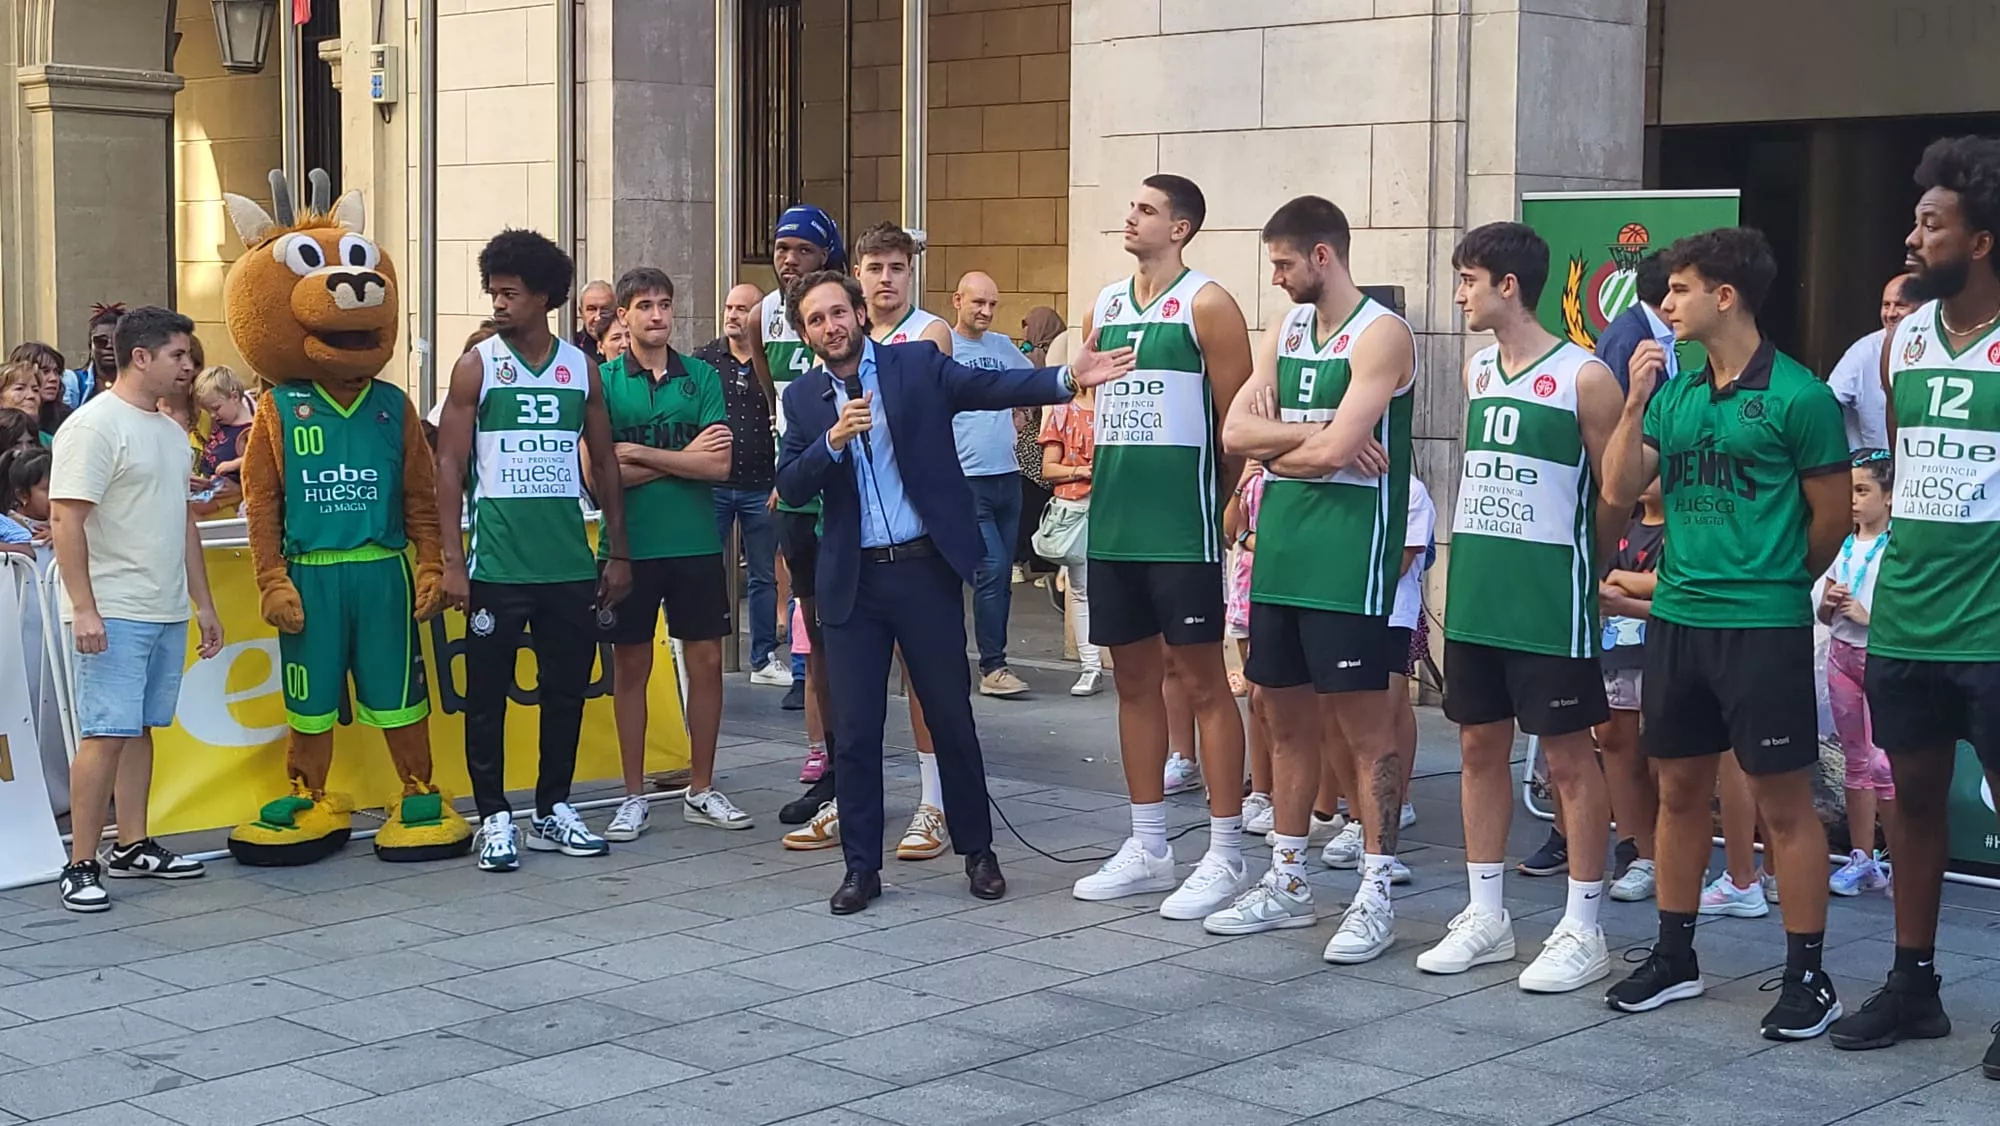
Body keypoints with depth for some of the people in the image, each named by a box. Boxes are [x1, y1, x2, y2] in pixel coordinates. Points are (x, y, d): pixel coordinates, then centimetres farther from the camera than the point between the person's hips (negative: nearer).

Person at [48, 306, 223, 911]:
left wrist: (204, 604, 22)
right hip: (114, 613, -8)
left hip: (168, 612, 8)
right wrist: (83, 608, -20)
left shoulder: (171, 431, 16)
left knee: (140, 728, 13)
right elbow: (66, 520, -15)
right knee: (106, 735, -9)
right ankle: (81, 866, -5)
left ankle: (133, 845, 22)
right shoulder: (95, 426, -10)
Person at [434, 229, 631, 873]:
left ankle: (554, 810, 23)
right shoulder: (476, 367, -2)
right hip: (497, 567, -3)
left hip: (570, 566, 3)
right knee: (487, 694, 2)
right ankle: (495, 820, 12)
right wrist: (452, 561, -10)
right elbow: (450, 466, -4)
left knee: (567, 690, 10)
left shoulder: (581, 369, 7)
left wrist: (618, 552, 9)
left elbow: (604, 463, 13)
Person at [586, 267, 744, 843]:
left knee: (706, 662, 5)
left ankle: (702, 790, 18)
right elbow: (595, 475, -11)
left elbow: (719, 465, -8)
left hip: (696, 543, 2)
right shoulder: (603, 380, -1)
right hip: (627, 546, -1)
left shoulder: (702, 377, 3)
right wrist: (683, 459, -10)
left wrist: (641, 455, -12)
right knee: (631, 667, 6)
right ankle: (633, 796, 16)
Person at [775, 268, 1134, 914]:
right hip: (853, 581, 2)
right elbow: (789, 488, 0)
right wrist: (834, 440, -17)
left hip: (926, 568, -2)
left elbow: (990, 387, -14)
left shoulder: (919, 366, 0)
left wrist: (1069, 379, -30)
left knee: (951, 714, 7)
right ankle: (862, 866, 14)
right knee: (855, 728, 4)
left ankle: (977, 850, 22)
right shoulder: (804, 398, 7)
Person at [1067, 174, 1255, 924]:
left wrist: (1216, 499, -1)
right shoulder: (1105, 305, 14)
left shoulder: (1206, 305, -7)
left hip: (1181, 524, -7)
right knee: (1135, 678, 12)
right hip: (1113, 521, 7)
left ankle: (1225, 856, 3)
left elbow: (1237, 419, -7)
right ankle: (1147, 849, 21)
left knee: (1201, 679, -3)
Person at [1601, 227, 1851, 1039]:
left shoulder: (1797, 395, -9)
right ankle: (1674, 956, 25)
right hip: (1677, 619, 6)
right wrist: (1635, 403, -8)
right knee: (1680, 790, 13)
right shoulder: (1675, 392, 8)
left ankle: (1807, 976, 9)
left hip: (1763, 626, -6)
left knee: (1784, 801, -1)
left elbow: (1832, 517, -4)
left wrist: (1774, 580, 8)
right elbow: (1618, 492, 3)